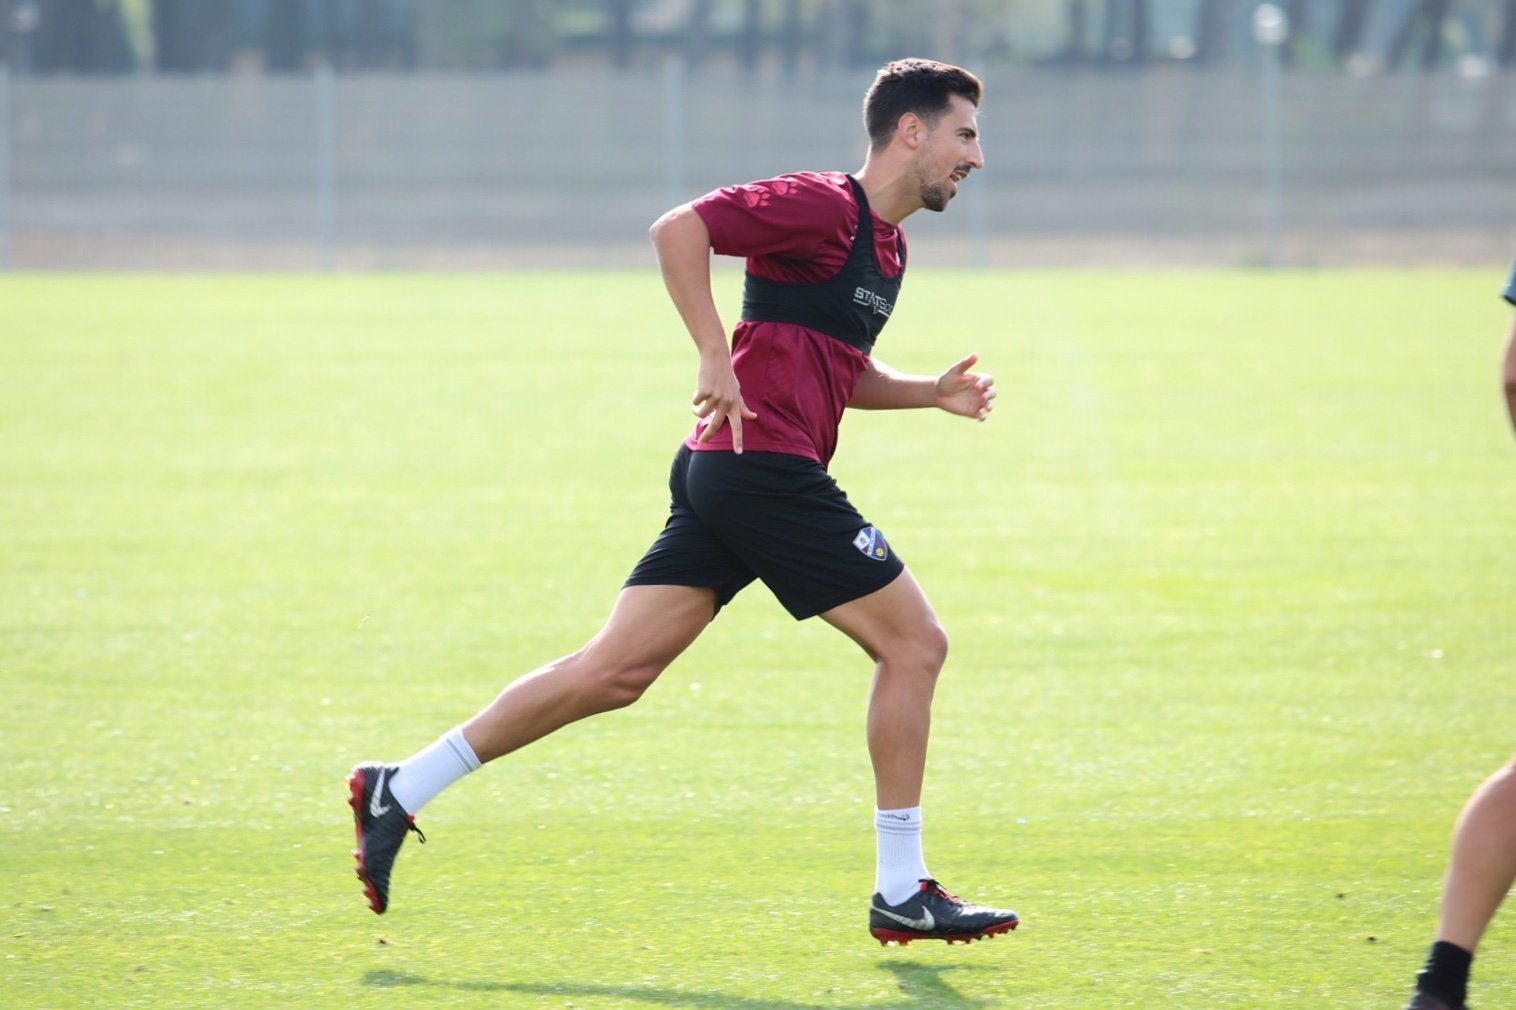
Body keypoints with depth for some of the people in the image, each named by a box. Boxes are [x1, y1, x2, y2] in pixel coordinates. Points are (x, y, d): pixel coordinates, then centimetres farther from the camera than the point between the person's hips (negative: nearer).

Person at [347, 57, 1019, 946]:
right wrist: (718, 358, -23)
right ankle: (902, 895, 1)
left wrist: (932, 393, 15)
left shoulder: (885, 243, 20)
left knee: (615, 672, 5)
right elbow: (678, 229, -19)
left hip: (725, 475, 10)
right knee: (914, 643, -3)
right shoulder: (822, 206, -10)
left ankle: (401, 791, 6)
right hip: (766, 466, -10)